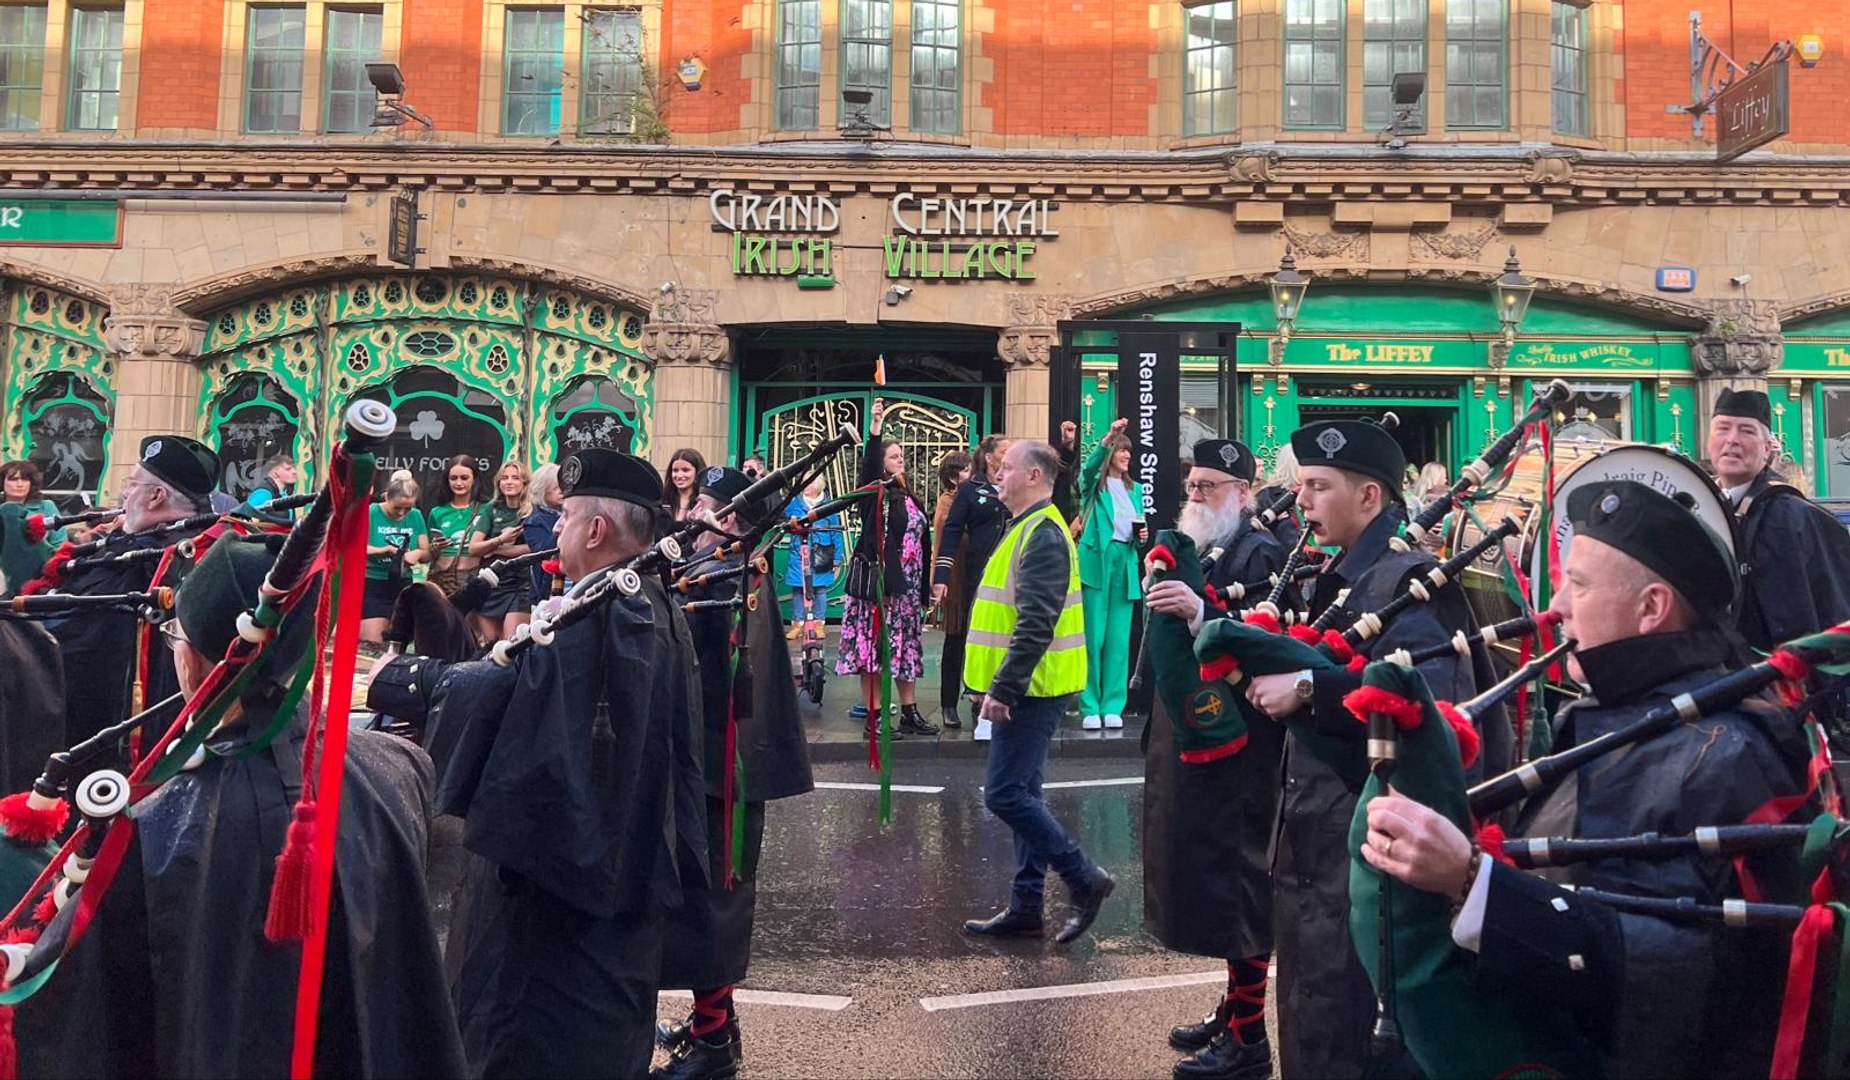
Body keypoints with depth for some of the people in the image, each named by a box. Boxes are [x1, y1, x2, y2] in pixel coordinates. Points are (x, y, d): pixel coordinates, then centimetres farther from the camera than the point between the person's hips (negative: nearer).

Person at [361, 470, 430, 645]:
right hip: (372, 586, -4)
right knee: (371, 646, -10)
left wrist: (418, 553, -15)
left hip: (403, 586, 4)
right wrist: (380, 550, -30)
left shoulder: (416, 516, 4)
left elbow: (427, 553, 8)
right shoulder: (371, 513, -8)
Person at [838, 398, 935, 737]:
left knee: (906, 648, 11)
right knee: (874, 647, -5)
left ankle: (910, 712, 19)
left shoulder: (909, 497, 15)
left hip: (907, 584, 7)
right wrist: (875, 425, -34)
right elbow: (869, 461, -22)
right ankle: (874, 717, 0)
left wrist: (923, 584, 15)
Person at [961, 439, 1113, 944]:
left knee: (1005, 794, -8)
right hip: (1027, 690, 10)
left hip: (1031, 691, -10)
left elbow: (1035, 624, -25)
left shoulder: (1042, 535, -17)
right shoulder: (1029, 529, 16)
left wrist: (1003, 688, -25)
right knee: (1021, 795, 12)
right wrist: (1001, 686, 20)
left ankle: (1086, 878, 3)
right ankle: (1026, 908, 19)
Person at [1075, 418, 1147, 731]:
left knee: (1119, 638, 3)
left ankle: (1113, 706, 9)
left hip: (1125, 562, 4)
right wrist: (1109, 435, -32)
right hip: (1096, 561, -4)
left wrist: (1142, 536, 0)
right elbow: (1090, 465, -19)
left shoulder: (1135, 489, 19)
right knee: (1092, 636, -5)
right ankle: (1090, 708, 0)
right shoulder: (1094, 484, 5)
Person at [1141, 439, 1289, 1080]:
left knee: (1236, 884, -1)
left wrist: (1200, 612, -35)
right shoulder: (1198, 551, 15)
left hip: (1235, 753, -9)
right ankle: (1233, 1008, 31)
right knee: (1208, 881, 16)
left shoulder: (1260, 554, -13)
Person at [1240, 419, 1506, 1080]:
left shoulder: (1408, 580, -15)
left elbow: (1433, 699, -31)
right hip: (1312, 844, 9)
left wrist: (1308, 688, -30)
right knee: (1305, 1019, 21)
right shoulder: (1342, 578, 13)